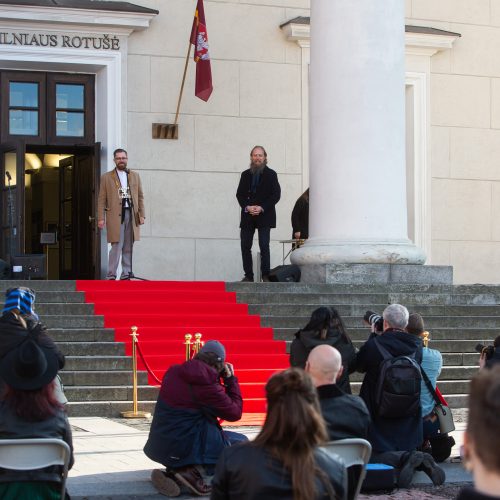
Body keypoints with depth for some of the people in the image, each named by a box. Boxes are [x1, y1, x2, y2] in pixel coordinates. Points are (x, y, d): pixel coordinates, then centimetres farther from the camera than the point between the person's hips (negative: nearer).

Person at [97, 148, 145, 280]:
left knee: (128, 247, 4)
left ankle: (126, 274, 9)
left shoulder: (135, 176, 16)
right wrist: (101, 218, -4)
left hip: (131, 214, 3)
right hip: (115, 215, -3)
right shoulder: (106, 177, 7)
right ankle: (111, 275, -5)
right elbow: (102, 199, 4)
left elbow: (140, 197, 16)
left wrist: (142, 214, 7)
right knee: (117, 246, -9)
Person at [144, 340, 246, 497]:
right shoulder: (207, 384, -18)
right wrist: (231, 379, -1)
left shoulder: (173, 372, 2)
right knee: (241, 443, 6)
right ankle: (189, 471, -6)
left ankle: (174, 471, 10)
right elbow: (235, 413, -8)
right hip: (183, 448, -8)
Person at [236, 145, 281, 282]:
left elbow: (276, 194, -2)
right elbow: (239, 194, 10)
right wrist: (247, 207, -9)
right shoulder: (245, 175, 14)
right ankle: (248, 275, 7)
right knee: (245, 246, 1)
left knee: (264, 246, -10)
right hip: (247, 215, 4)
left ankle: (265, 275, -6)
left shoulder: (271, 174, 4)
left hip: (264, 215, -4)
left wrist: (262, 208, -13)